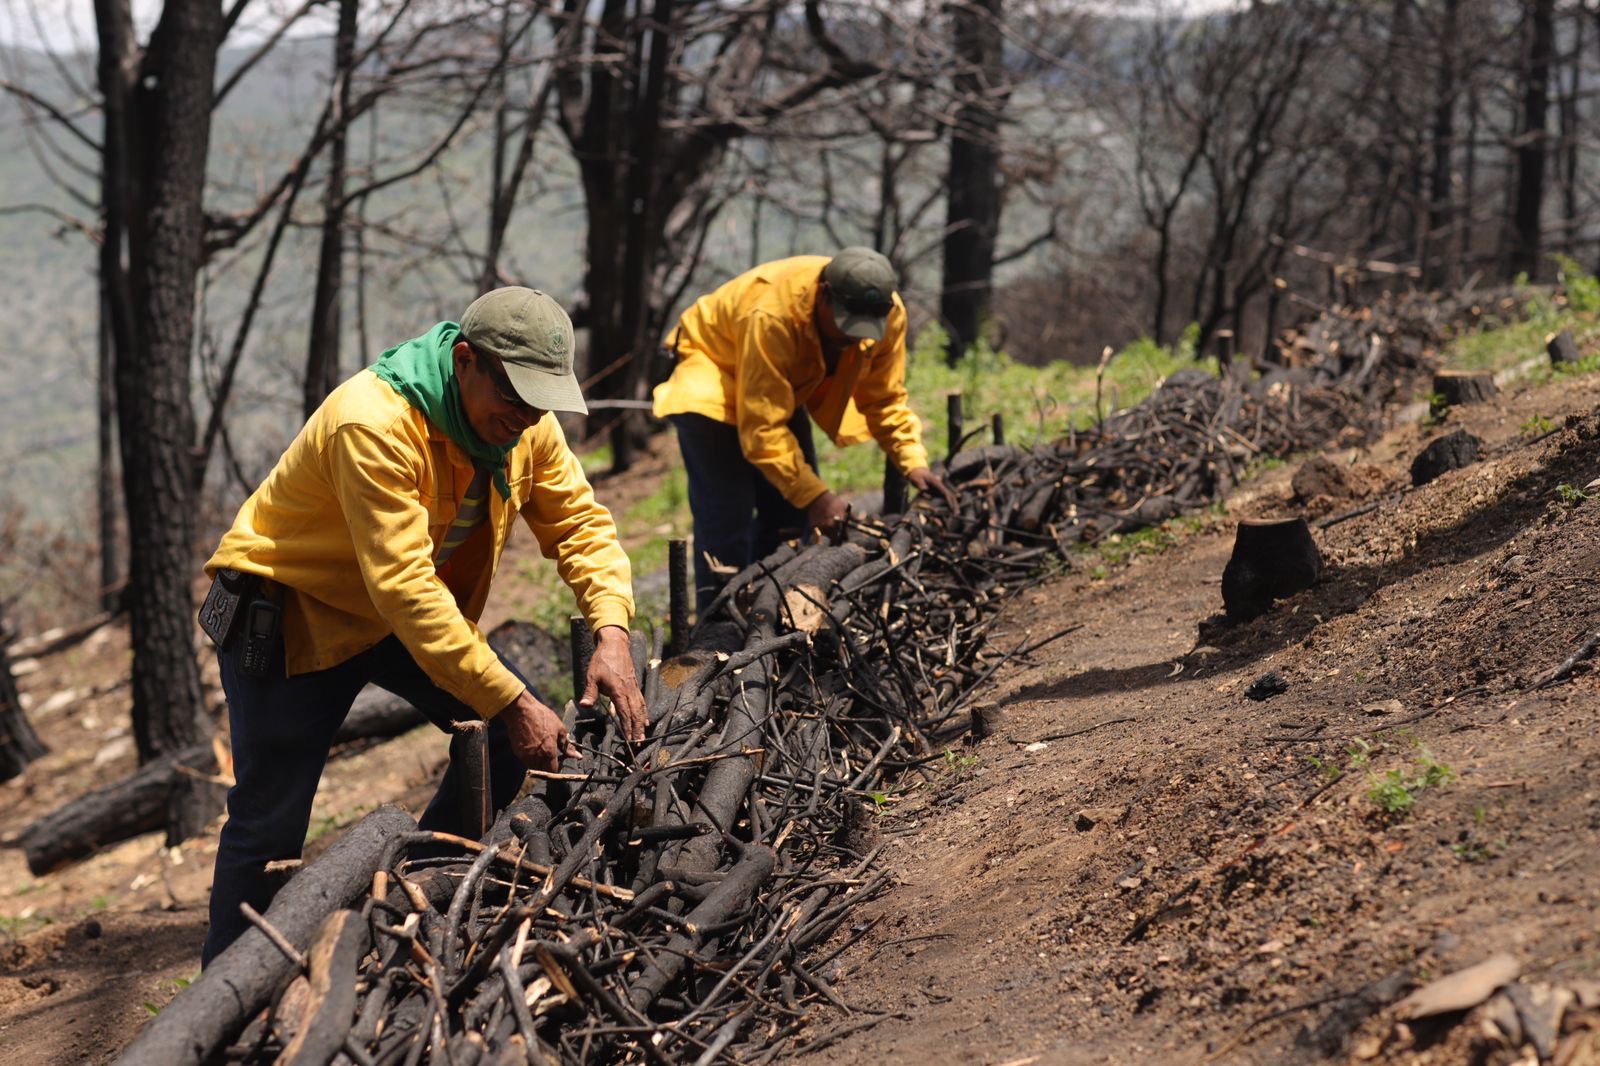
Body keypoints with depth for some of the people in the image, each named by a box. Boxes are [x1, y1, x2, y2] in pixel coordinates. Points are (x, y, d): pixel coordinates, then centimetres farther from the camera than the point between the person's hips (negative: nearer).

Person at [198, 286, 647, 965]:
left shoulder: (524, 422, -11)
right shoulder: (373, 424, -35)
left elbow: (579, 522, -5)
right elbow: (405, 588, -39)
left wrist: (611, 632, -24)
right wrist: (510, 703, -40)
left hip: (413, 613, 7)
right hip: (289, 612, -7)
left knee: (511, 738, -5)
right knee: (271, 824, -7)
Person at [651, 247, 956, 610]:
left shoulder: (888, 314, -23)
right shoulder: (772, 317, -42)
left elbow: (884, 399, -9)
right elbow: (762, 427, -39)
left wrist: (913, 463, -23)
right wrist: (814, 494, -43)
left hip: (790, 386, 6)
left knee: (792, 513, 2)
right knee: (726, 515, -16)